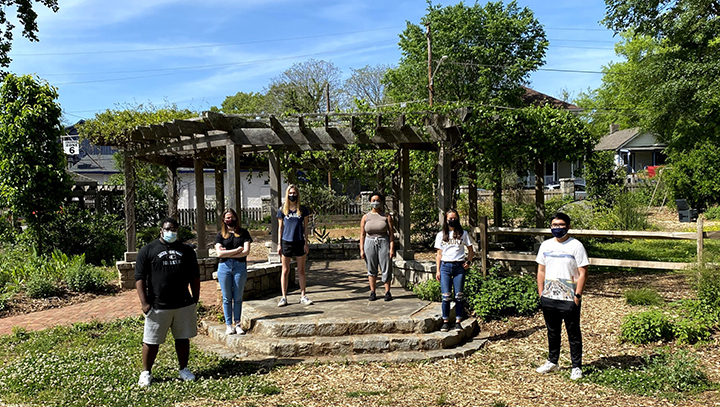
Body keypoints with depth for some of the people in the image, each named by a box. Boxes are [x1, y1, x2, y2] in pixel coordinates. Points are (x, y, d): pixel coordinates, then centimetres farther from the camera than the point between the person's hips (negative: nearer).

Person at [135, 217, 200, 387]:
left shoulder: (186, 250, 10)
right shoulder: (148, 250, 0)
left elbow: (194, 276, 14)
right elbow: (140, 278, -3)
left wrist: (195, 299, 9)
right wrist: (144, 302, -10)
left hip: (184, 305, 3)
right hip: (158, 306, -3)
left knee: (183, 338, 11)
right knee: (151, 341, 4)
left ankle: (184, 369, 26)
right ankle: (146, 372, 21)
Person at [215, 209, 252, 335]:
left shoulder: (243, 233, 6)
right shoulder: (220, 235, 7)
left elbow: (246, 251, -5)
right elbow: (219, 253, -5)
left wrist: (227, 253, -6)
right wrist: (237, 250, -8)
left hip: (240, 267, 0)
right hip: (224, 267, 0)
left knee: (238, 297, 4)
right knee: (227, 297, 4)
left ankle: (237, 323, 13)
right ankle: (228, 324, 10)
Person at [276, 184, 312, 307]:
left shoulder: (303, 210, 4)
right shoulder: (282, 210, 3)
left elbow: (305, 227, 7)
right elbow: (280, 228, 6)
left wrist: (306, 242, 1)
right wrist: (279, 244, 2)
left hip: (299, 242, 1)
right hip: (286, 242, 0)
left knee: (301, 270, 6)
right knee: (285, 270, 3)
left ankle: (303, 296, 14)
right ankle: (284, 297, 10)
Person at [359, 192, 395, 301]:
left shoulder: (386, 216, 4)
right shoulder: (365, 217, 8)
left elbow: (391, 233, 1)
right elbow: (362, 235, 8)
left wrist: (392, 248, -7)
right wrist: (361, 250, 1)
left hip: (383, 243, -1)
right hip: (370, 243, 1)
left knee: (386, 269, -2)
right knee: (371, 269, 6)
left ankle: (387, 292, 6)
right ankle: (372, 292, 14)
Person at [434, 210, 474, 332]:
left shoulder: (463, 234, 9)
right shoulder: (441, 235, 10)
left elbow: (471, 251, 15)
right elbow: (439, 254, 11)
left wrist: (468, 261, -3)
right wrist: (438, 270, 4)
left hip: (459, 267, 0)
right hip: (445, 266, 0)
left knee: (459, 295, 0)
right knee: (446, 295, -4)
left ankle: (458, 322, 7)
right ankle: (446, 321, 5)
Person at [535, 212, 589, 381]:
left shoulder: (576, 246, -7)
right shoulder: (545, 245, 7)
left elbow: (583, 273, -8)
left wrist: (577, 296, -13)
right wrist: (541, 293, 7)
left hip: (569, 299, -5)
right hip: (549, 298, 5)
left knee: (573, 334, 6)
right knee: (552, 332, 17)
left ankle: (576, 367, 17)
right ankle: (552, 362, 32)